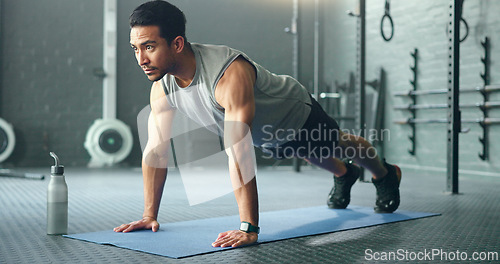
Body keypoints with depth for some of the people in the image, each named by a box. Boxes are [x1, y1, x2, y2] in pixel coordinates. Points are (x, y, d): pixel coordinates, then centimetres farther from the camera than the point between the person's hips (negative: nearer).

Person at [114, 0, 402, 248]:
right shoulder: (162, 86, -26)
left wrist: (248, 228, -55)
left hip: (297, 114, -6)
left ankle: (386, 174, 57)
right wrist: (149, 215, -17)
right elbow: (155, 150, -19)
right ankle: (343, 175, 69)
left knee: (338, 145, 25)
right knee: (317, 157, 35)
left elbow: (238, 154, -54)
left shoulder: (230, 73, -49)